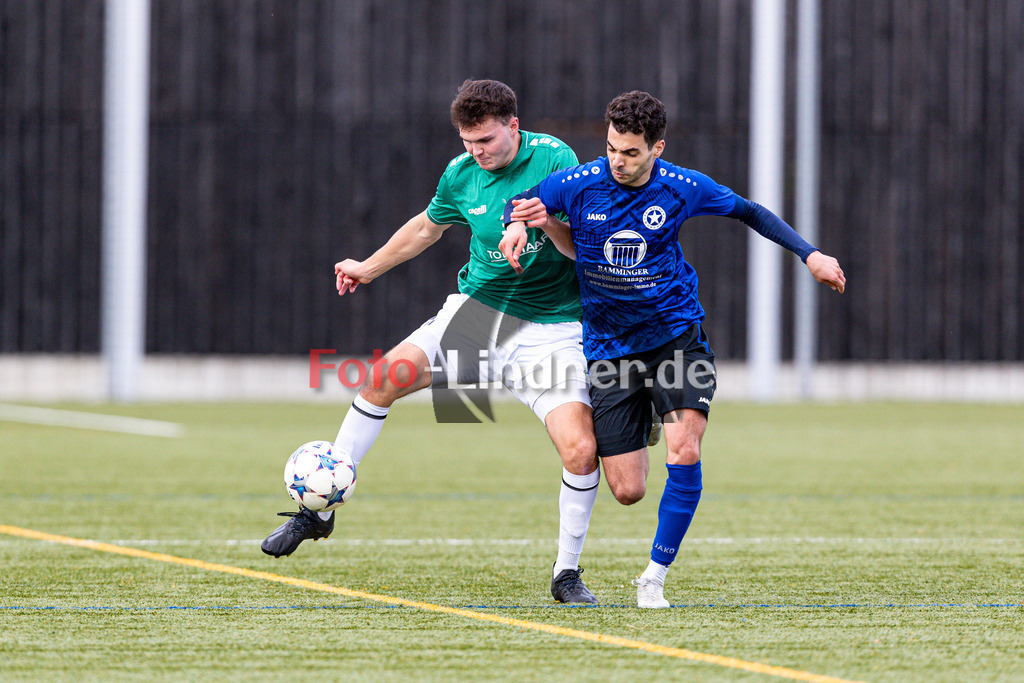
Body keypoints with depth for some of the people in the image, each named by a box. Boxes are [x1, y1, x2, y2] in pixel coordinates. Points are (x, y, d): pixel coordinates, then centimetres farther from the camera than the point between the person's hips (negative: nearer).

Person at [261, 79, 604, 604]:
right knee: (384, 378, -15)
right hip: (477, 309, 3)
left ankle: (567, 574, 1)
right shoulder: (461, 174, 1)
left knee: (580, 448, -19)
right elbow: (427, 227, 22)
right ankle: (320, 510, -4)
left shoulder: (553, 158, -12)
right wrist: (369, 267, 27)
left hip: (549, 328, -3)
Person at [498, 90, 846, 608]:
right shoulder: (579, 185, -10)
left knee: (685, 453, -22)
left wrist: (810, 255, 4)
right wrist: (520, 224, -14)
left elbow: (748, 212, 9)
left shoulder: (682, 188, -9)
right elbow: (518, 202, 10)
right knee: (627, 491, -1)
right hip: (609, 347, 1)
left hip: (675, 333, -1)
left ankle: (655, 576, -7)